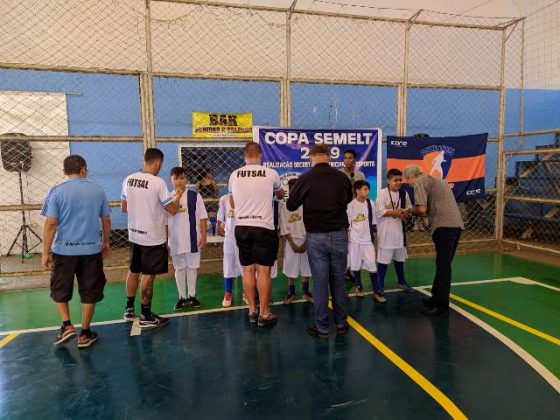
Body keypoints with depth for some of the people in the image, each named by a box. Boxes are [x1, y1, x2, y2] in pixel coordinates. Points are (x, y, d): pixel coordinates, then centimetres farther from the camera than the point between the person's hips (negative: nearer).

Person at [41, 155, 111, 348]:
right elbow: (106, 220, 8)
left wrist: (46, 252, -2)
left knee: (60, 289, 20)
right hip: (92, 249, 1)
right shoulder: (98, 190, 2)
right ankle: (85, 334, 18)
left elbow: (50, 224, -8)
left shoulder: (57, 191, -5)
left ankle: (67, 325, 10)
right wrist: (106, 242, 22)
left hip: (64, 250, -1)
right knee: (89, 291, 11)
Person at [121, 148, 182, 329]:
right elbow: (172, 210, -13)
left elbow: (123, 208, 11)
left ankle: (129, 310, 32)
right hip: (153, 237, -6)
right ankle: (146, 317, 11)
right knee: (148, 276, 1)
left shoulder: (128, 179, 2)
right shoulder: (158, 183, -18)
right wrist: (178, 196, 5)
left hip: (134, 235, 7)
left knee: (134, 271, 19)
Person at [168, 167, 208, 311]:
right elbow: (164, 222, 3)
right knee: (179, 268, 11)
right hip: (175, 240, 1)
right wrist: (165, 241, 2)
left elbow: (202, 218, -1)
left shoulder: (194, 196, -3)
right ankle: (182, 297, 22)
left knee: (192, 267, 10)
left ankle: (192, 296, 23)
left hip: (193, 239, -1)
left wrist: (203, 237, -6)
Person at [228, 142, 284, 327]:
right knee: (263, 271, 3)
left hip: (241, 227, 3)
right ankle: (264, 314, 11)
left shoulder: (234, 175, 2)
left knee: (248, 269, 12)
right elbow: (281, 195, 17)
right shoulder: (271, 174, -5)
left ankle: (252, 310, 21)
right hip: (264, 227, -3)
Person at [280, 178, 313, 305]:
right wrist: (292, 244, -9)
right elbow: (284, 227, -4)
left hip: (306, 240, 1)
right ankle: (291, 294, 16)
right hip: (292, 240, -1)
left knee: (306, 267, 7)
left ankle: (305, 292, 23)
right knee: (290, 268, 2)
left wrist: (306, 242, -8)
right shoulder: (284, 206, -2)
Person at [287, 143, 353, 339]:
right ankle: (341, 323, 25)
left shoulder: (305, 179, -10)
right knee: (338, 281, 15)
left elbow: (290, 205, 2)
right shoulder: (342, 177, -3)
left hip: (316, 237, -2)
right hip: (339, 235, 3)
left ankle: (322, 327, 14)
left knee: (320, 282, 5)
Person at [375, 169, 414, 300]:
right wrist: (397, 212, -20)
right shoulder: (382, 193, -11)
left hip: (399, 230, 6)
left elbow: (409, 209, 10)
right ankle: (380, 284, 13)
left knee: (399, 257, 18)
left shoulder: (404, 194, 6)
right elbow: (379, 212, -18)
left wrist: (406, 214, -13)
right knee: (383, 258, 0)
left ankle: (401, 281, 34)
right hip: (385, 231, -6)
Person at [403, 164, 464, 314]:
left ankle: (442, 304, 3)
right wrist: (419, 212, 17)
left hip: (444, 226, -9)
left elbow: (422, 208, -12)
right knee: (443, 264, 16)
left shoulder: (420, 182, -1)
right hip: (456, 224, 9)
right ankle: (437, 296, 26)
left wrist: (411, 211, 7)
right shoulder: (434, 180, 27)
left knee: (443, 265, -4)